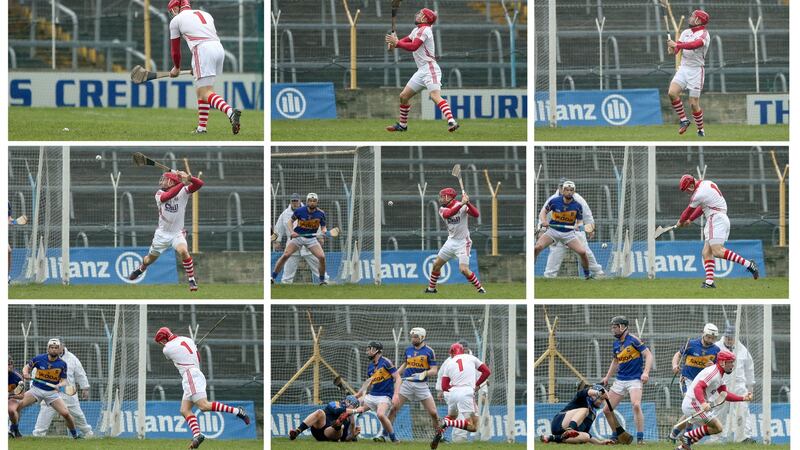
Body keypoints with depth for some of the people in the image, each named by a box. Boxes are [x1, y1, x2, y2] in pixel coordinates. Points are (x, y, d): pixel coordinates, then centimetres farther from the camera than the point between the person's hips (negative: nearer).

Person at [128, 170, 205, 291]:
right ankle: (141, 269, 50)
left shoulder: (183, 192, -7)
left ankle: (192, 280, -17)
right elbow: (167, 197, -32)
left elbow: (199, 184, -20)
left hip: (177, 233, -2)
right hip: (162, 233, 2)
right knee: (150, 258, 16)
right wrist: (183, 183, -42)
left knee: (183, 251, -30)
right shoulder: (159, 194, -8)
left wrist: (189, 178, -41)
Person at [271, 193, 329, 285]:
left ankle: (322, 280, 4)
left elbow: (323, 227, 5)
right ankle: (273, 277, -6)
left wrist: (323, 231, -19)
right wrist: (292, 231, -15)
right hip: (298, 236, -1)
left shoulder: (320, 213, -7)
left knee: (322, 257, -16)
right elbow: (290, 221, 2)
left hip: (312, 238, 1)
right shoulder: (300, 211, -11)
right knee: (285, 255, -16)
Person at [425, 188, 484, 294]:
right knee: (436, 264, 11)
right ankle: (431, 288, 28)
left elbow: (476, 214, -27)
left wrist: (467, 203, -44)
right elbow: (447, 214, -25)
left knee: (464, 269, -18)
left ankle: (480, 288, -5)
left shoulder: (463, 206, -12)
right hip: (451, 241, 6)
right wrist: (461, 204, -37)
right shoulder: (443, 209, 0)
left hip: (463, 242, -6)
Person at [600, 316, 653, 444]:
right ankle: (616, 435, 23)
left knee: (636, 405, -29)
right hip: (620, 380, 7)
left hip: (634, 380, -7)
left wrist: (646, 372, -26)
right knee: (607, 410, 5)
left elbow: (648, 355, -14)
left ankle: (640, 437, -20)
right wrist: (607, 377, 23)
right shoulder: (616, 344, 11)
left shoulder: (633, 340, -10)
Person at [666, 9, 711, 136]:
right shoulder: (686, 32, 11)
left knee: (694, 103, -3)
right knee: (672, 93, -16)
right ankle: (683, 120, 0)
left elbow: (695, 44, -30)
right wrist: (672, 49, -23)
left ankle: (700, 130, 15)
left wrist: (677, 45, -36)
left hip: (696, 70, -5)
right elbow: (676, 48, 1)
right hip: (683, 68, 5)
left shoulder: (703, 34, -10)